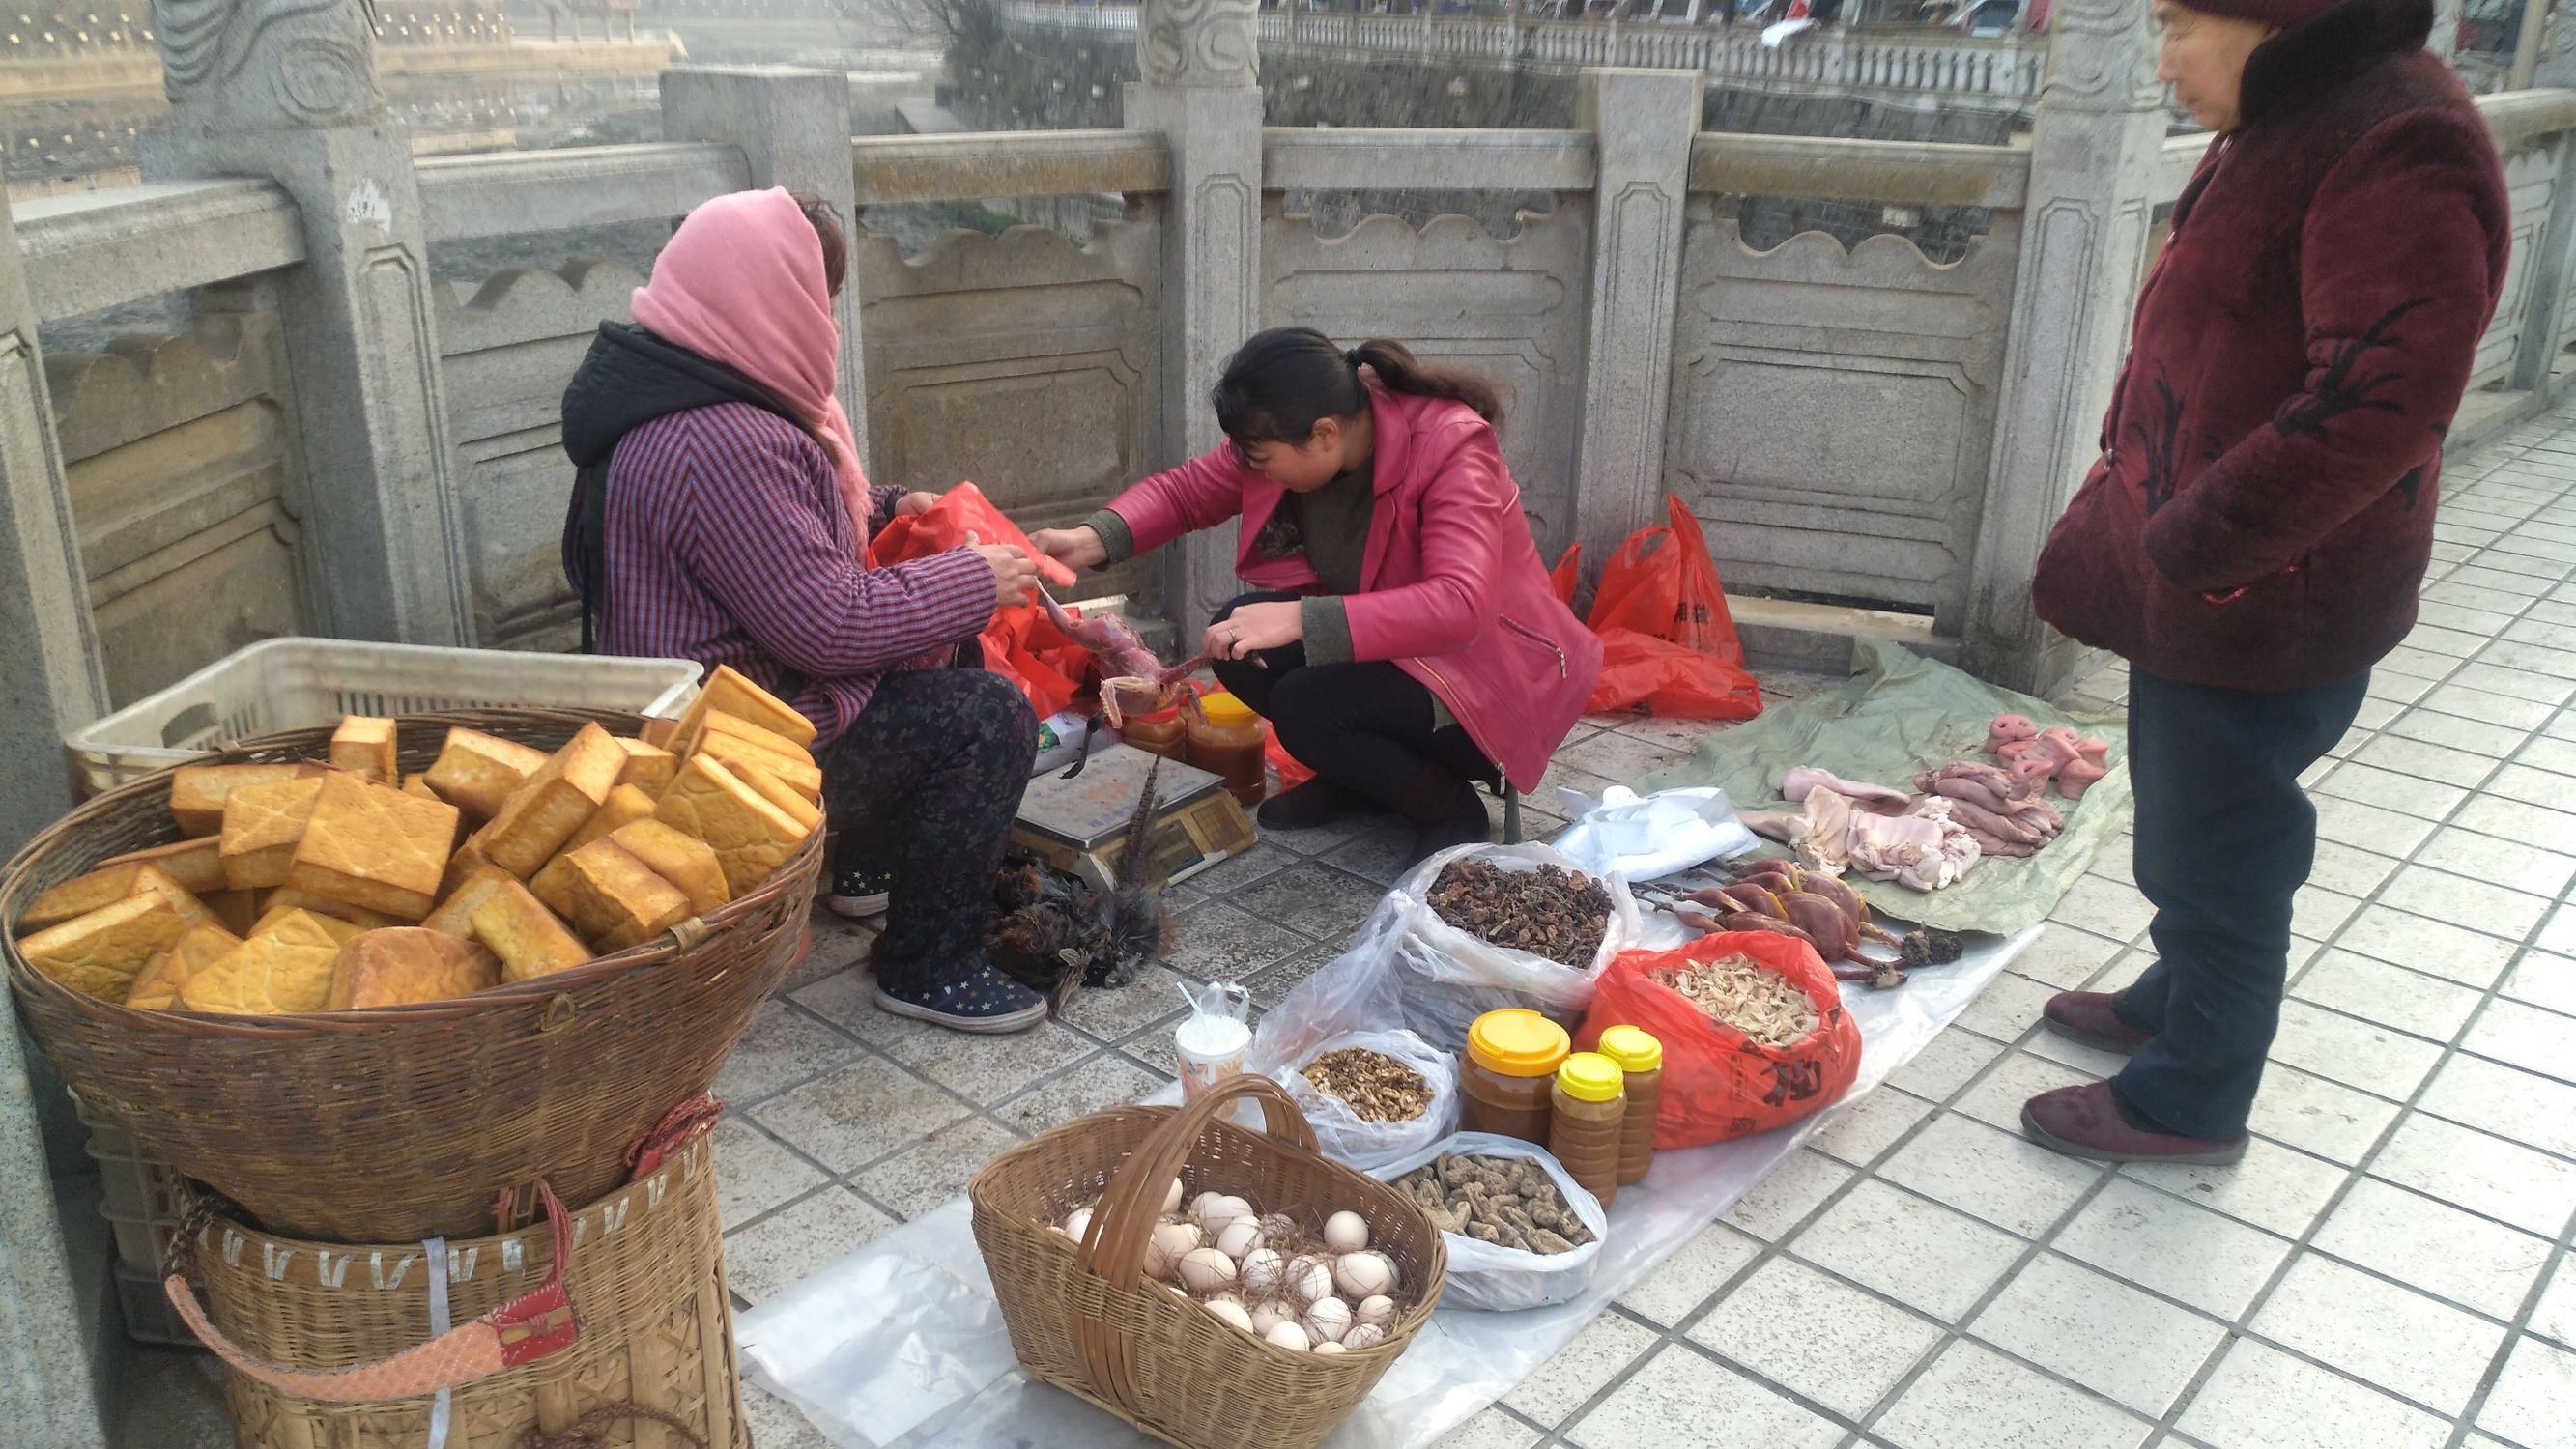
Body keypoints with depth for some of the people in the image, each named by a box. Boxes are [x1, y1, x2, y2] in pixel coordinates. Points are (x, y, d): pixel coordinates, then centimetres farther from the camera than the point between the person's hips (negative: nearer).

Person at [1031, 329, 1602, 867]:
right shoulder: (1291, 439, -9)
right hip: (1380, 647, 7)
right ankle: (1356, 778, 8)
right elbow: (1186, 490, 3)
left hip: (1486, 673, -7)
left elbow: (1459, 607, -39)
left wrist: (1301, 620, -44)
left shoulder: (1450, 446, -28)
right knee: (1238, 640, -15)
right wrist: (1095, 540, -16)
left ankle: (1450, 808, -4)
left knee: (1305, 704, -28)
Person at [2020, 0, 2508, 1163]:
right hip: (2191, 586, 9)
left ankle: (2191, 1102, 25)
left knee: (2213, 848, 6)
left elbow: (2382, 396, -30)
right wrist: (2130, 497, 11)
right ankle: (2176, 1002, 46)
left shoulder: (2399, 147, -22)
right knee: (2184, 823, 25)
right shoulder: (2286, 123, 9)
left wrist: (2193, 543, -25)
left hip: (2258, 608, -9)